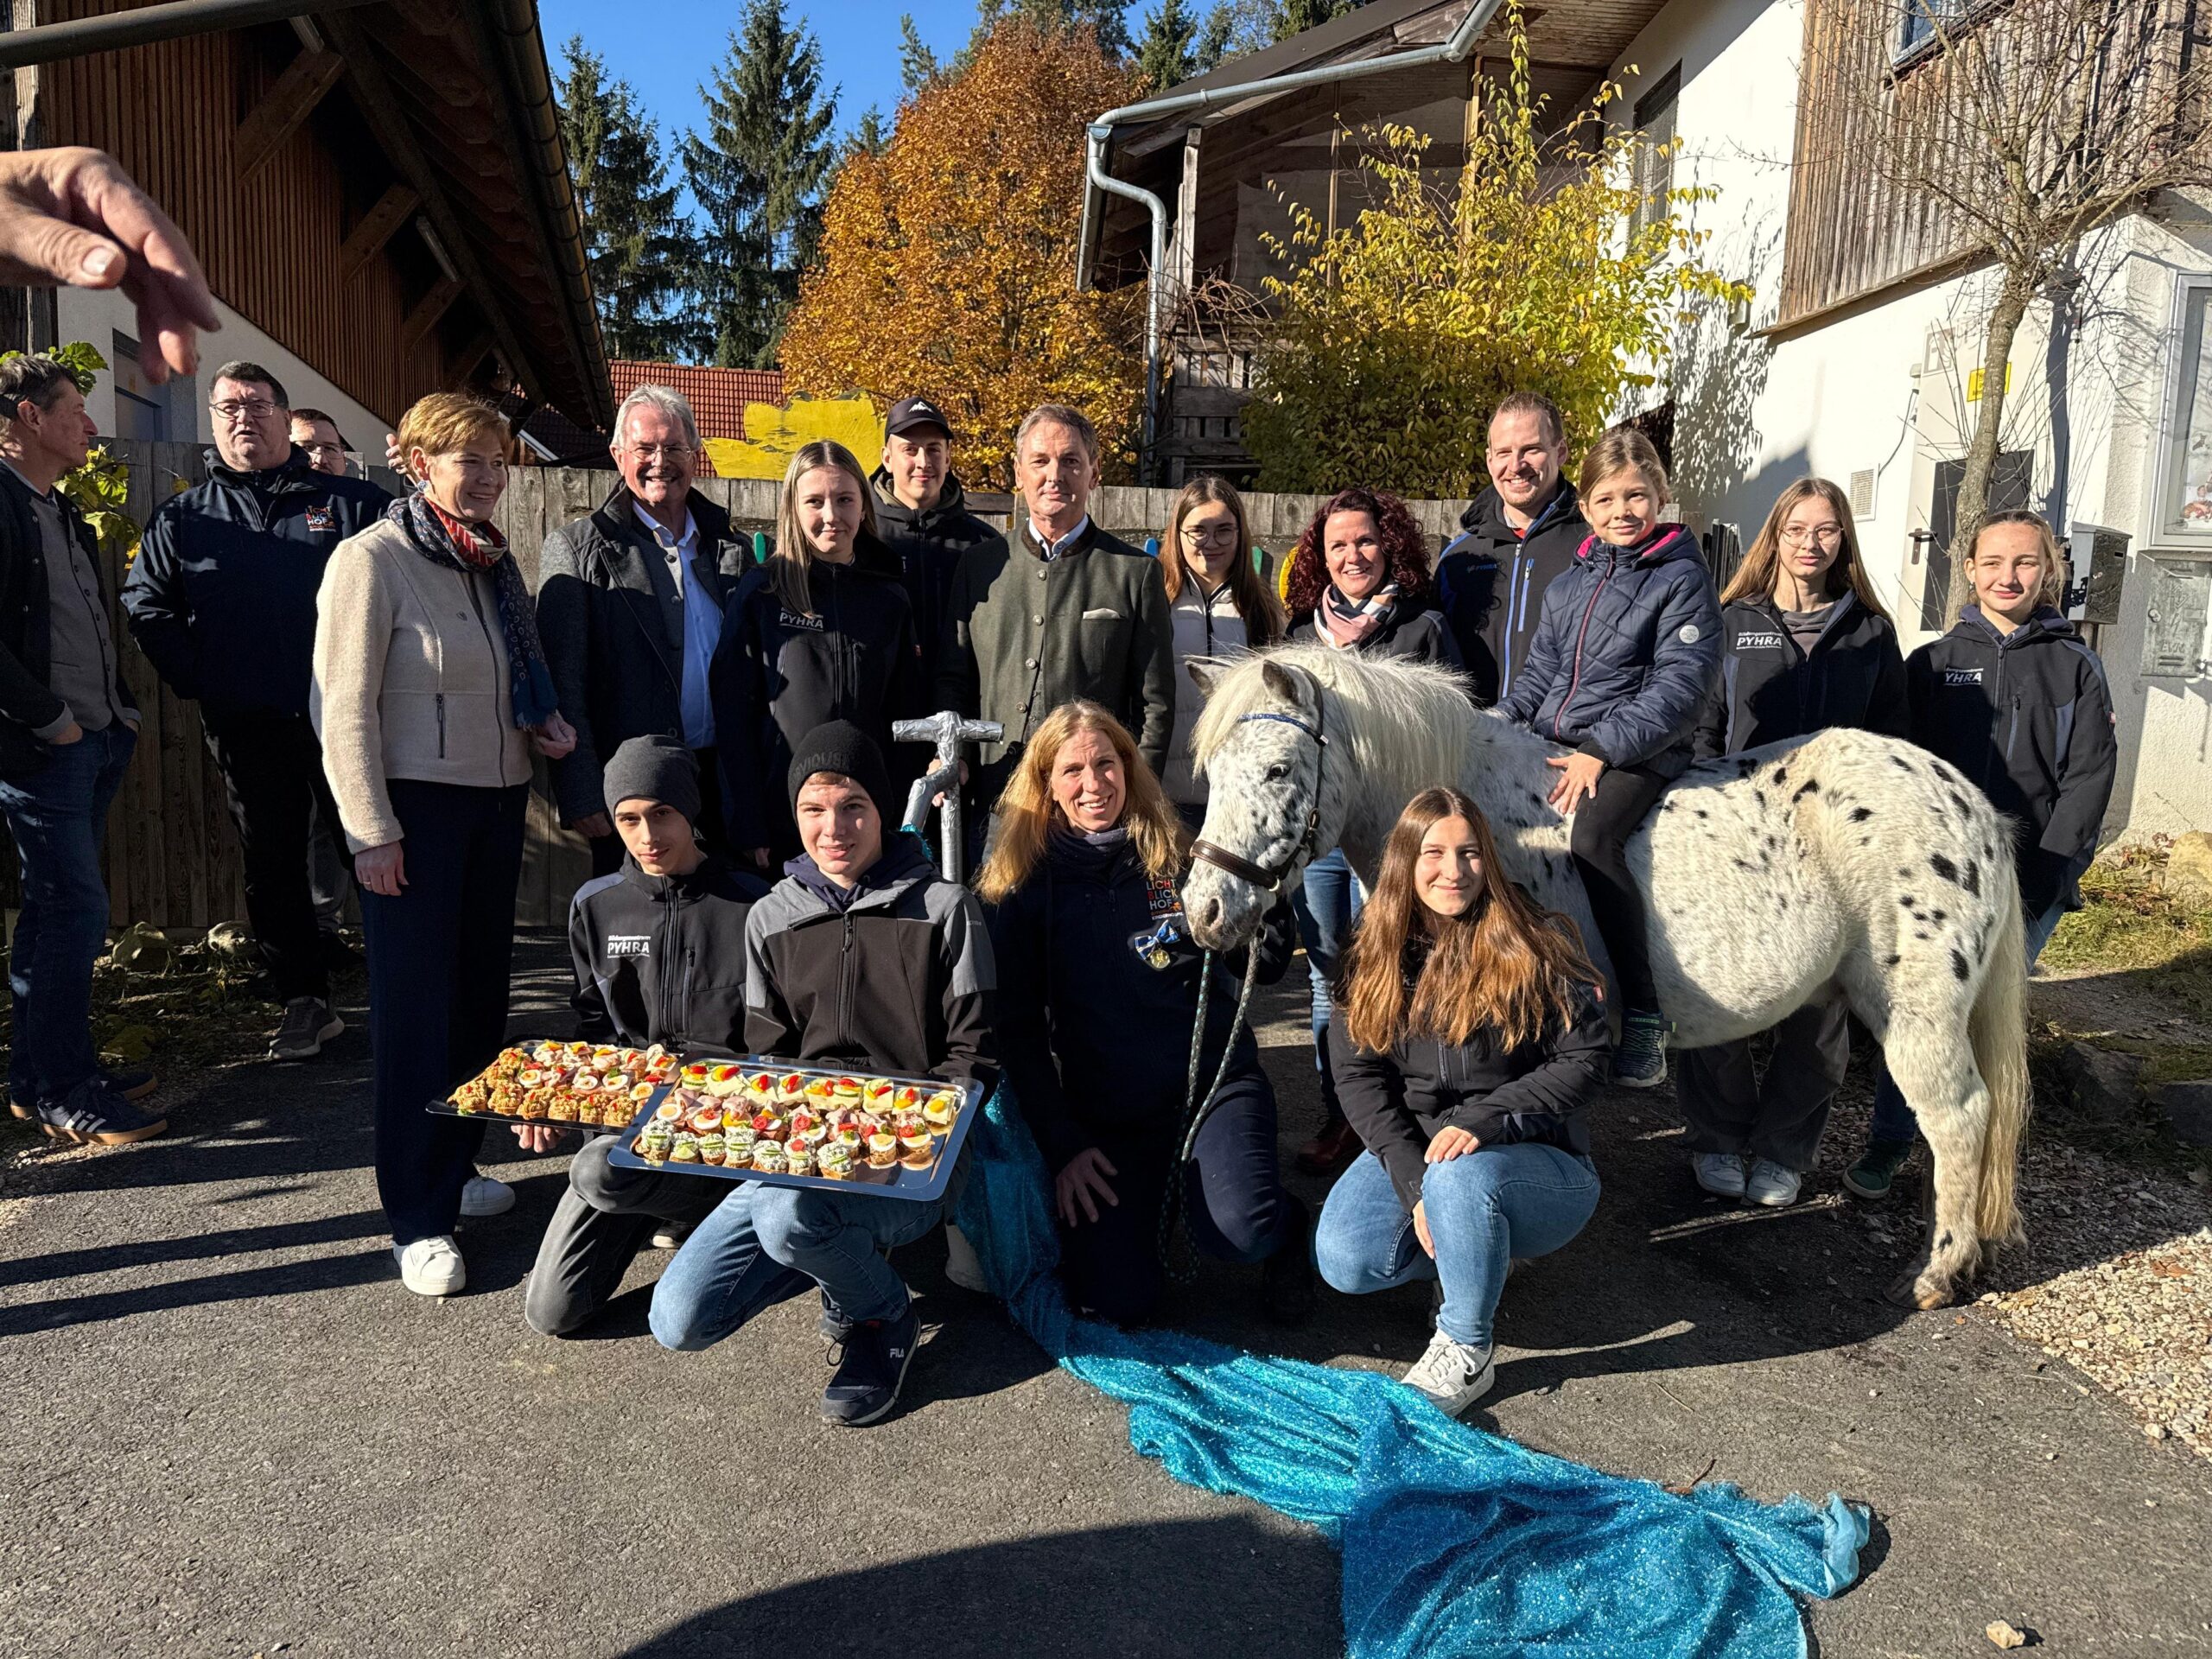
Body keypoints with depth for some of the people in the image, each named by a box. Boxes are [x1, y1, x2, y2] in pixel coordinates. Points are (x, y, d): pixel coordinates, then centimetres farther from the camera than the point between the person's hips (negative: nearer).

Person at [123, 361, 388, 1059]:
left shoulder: (351, 502, 5)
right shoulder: (182, 518, 13)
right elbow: (146, 604, 12)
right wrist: (195, 679, 0)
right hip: (246, 729, 3)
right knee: (271, 866, 8)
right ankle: (305, 1001, 20)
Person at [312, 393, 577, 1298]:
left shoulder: (492, 562, 11)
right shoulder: (372, 559, -10)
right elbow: (345, 707, -13)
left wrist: (544, 724, 2)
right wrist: (371, 832, -16)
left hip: (496, 800, 7)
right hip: (415, 807, -6)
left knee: (480, 990, 11)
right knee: (416, 1004, -1)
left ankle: (454, 1165, 27)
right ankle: (420, 1220, 7)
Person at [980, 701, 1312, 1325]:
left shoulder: (1177, 856, 0)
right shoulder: (1021, 887, -1)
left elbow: (1266, 966, 1)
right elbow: (1019, 1029, 0)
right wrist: (1061, 1147, -6)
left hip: (1213, 1079, -1)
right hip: (1103, 1110, 1)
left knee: (1237, 1230, -28)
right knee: (1118, 1299, -11)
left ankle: (1289, 1229, 9)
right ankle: (1150, 1192, 21)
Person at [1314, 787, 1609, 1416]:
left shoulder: (1535, 943, -8)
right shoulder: (1373, 957, 0)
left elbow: (1583, 1061, -11)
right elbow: (1358, 1075, -4)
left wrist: (1483, 1119, -25)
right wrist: (1413, 1182, -17)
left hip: (1541, 1163, -3)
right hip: (1412, 1150, 4)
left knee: (1461, 1176, -37)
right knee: (1342, 1259, -22)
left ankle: (1466, 1352, -10)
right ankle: (1475, 1254, 10)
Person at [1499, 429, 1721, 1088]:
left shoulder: (1682, 578, -3)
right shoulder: (1569, 586, 17)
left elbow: (1680, 686, -12)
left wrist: (1603, 751, -21)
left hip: (1636, 752, -7)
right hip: (1553, 749, 7)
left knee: (1592, 835, -33)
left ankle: (1643, 1018, -28)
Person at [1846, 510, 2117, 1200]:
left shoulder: (2076, 667, 4)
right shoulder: (1932, 663, 6)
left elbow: (2089, 780, -2)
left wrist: (2036, 884, -10)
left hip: (2030, 885, 0)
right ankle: (1888, 1143, 13)